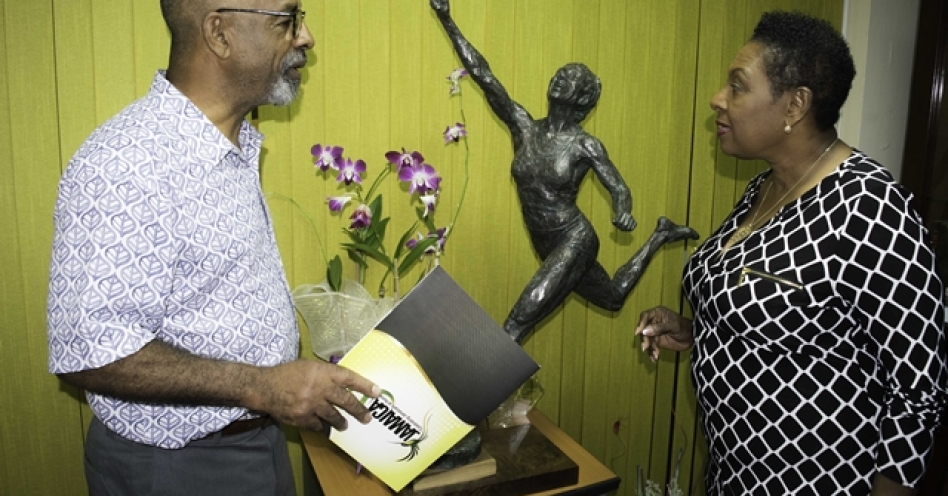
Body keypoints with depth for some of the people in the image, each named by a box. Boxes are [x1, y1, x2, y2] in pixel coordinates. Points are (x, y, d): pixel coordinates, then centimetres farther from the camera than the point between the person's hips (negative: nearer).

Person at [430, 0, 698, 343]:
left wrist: (623, 213, -35)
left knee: (519, 321, -20)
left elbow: (618, 188, -10)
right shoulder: (523, 126, -2)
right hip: (550, 247, 6)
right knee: (613, 298, 28)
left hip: (575, 241, -6)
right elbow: (482, 74, -6)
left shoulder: (585, 145, -13)